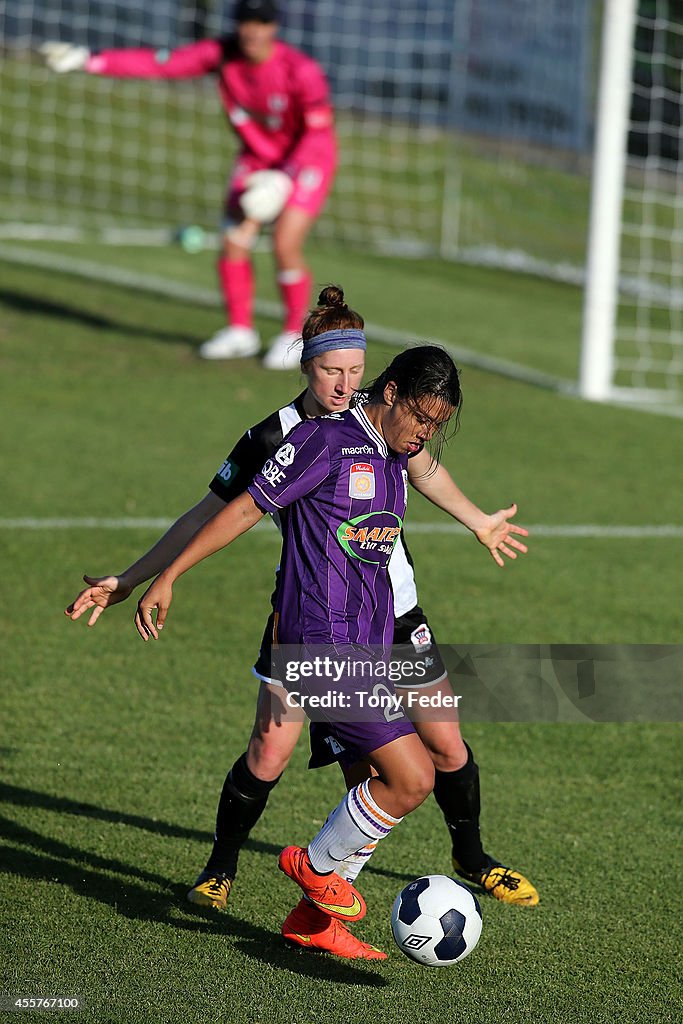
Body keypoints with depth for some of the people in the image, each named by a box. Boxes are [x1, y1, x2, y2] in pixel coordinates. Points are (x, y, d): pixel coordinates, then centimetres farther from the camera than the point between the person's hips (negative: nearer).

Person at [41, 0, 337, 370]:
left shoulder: (302, 72, -28)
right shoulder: (222, 54, -15)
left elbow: (319, 131, -22)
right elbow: (157, 63, -18)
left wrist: (285, 177, -30)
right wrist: (89, 61, -26)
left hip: (307, 159, -5)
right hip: (256, 157, 5)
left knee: (285, 246, -16)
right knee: (234, 242, -4)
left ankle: (294, 335, 4)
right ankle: (240, 331, 13)